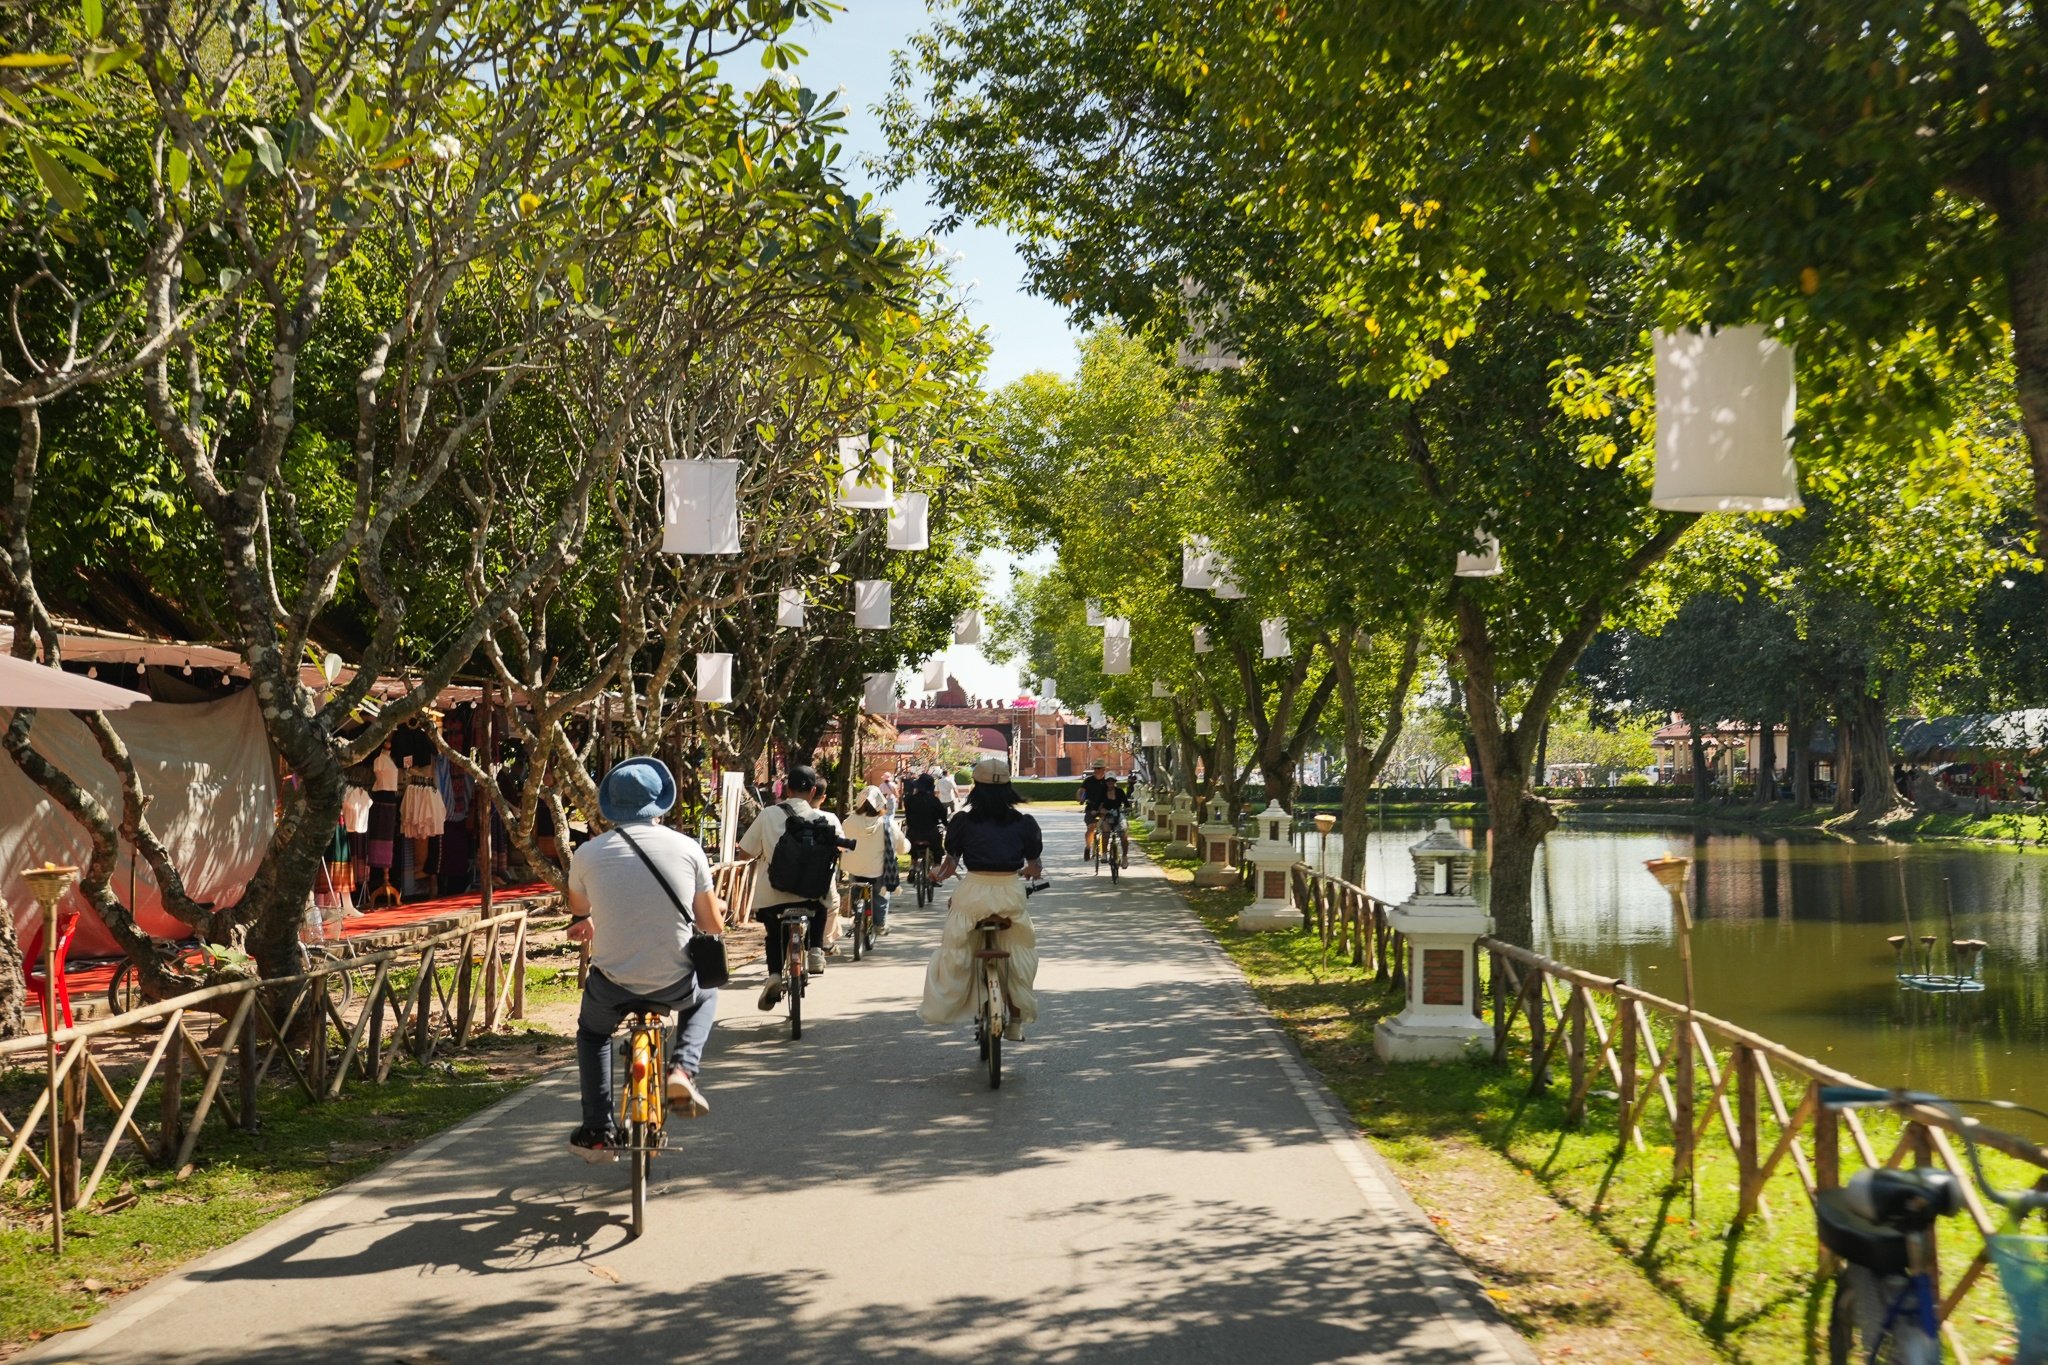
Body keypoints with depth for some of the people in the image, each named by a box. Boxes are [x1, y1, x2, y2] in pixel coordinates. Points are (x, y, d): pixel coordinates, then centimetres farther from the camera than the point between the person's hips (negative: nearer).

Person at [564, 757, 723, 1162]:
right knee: (705, 996, 35)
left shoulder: (588, 854, -4)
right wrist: (714, 911, 26)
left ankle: (598, 1132, 27)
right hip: (675, 984, 0)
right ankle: (683, 1069, 11)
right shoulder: (687, 848, -6)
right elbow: (714, 926, 1)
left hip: (612, 984, 0)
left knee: (592, 1033, 33)